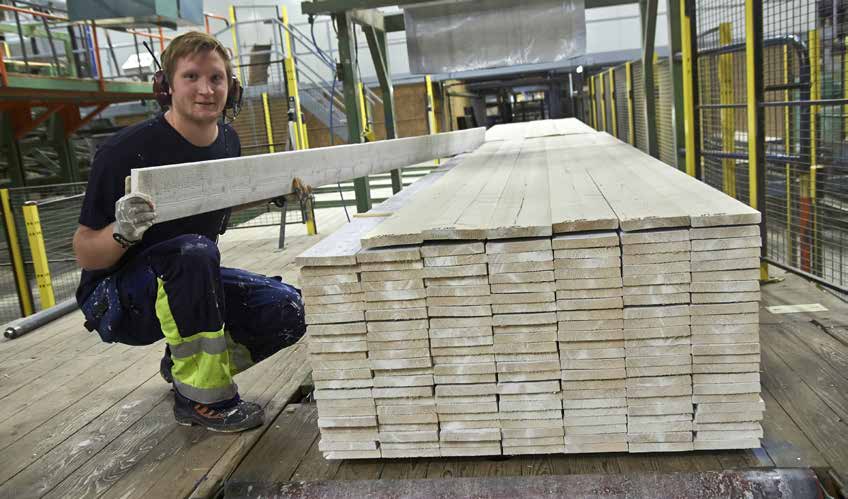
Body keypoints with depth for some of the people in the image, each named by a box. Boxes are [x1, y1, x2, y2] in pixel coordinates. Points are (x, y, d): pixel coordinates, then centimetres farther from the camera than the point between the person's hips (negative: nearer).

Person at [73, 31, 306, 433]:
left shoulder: (228, 141, -2)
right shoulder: (127, 151, -21)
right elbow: (85, 255, -16)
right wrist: (123, 231, -38)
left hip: (191, 285, 6)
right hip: (118, 297, -6)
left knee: (289, 310, -12)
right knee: (194, 251, -37)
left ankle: (183, 365, 11)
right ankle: (200, 398, -19)